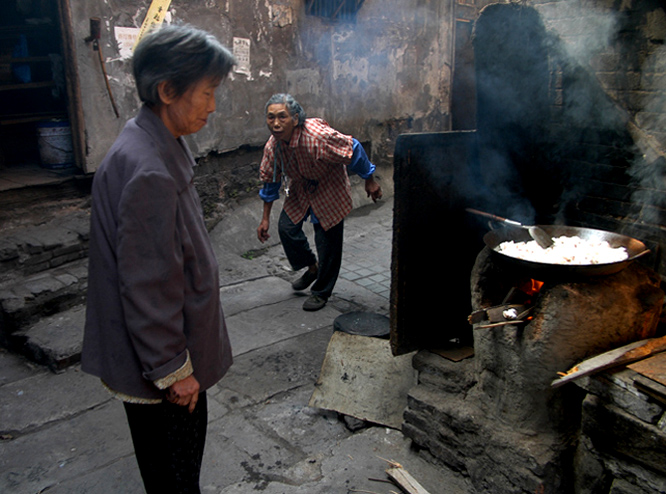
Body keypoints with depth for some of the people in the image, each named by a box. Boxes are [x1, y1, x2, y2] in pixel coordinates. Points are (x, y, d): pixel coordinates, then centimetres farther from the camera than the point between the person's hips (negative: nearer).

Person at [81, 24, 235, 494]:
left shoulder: (159, 146, 3)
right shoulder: (148, 172, -30)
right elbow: (146, 286, -27)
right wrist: (173, 370, -18)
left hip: (168, 344, 10)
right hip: (159, 360, -10)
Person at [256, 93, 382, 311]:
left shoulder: (317, 136, -37)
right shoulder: (272, 146, -16)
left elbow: (353, 150, -24)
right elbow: (270, 180, 0)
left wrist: (370, 181, -13)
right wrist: (265, 218, 4)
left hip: (330, 190, -5)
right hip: (300, 189, 6)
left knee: (327, 239, -3)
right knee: (287, 227, -2)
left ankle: (321, 292, 17)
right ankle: (312, 267, 26)